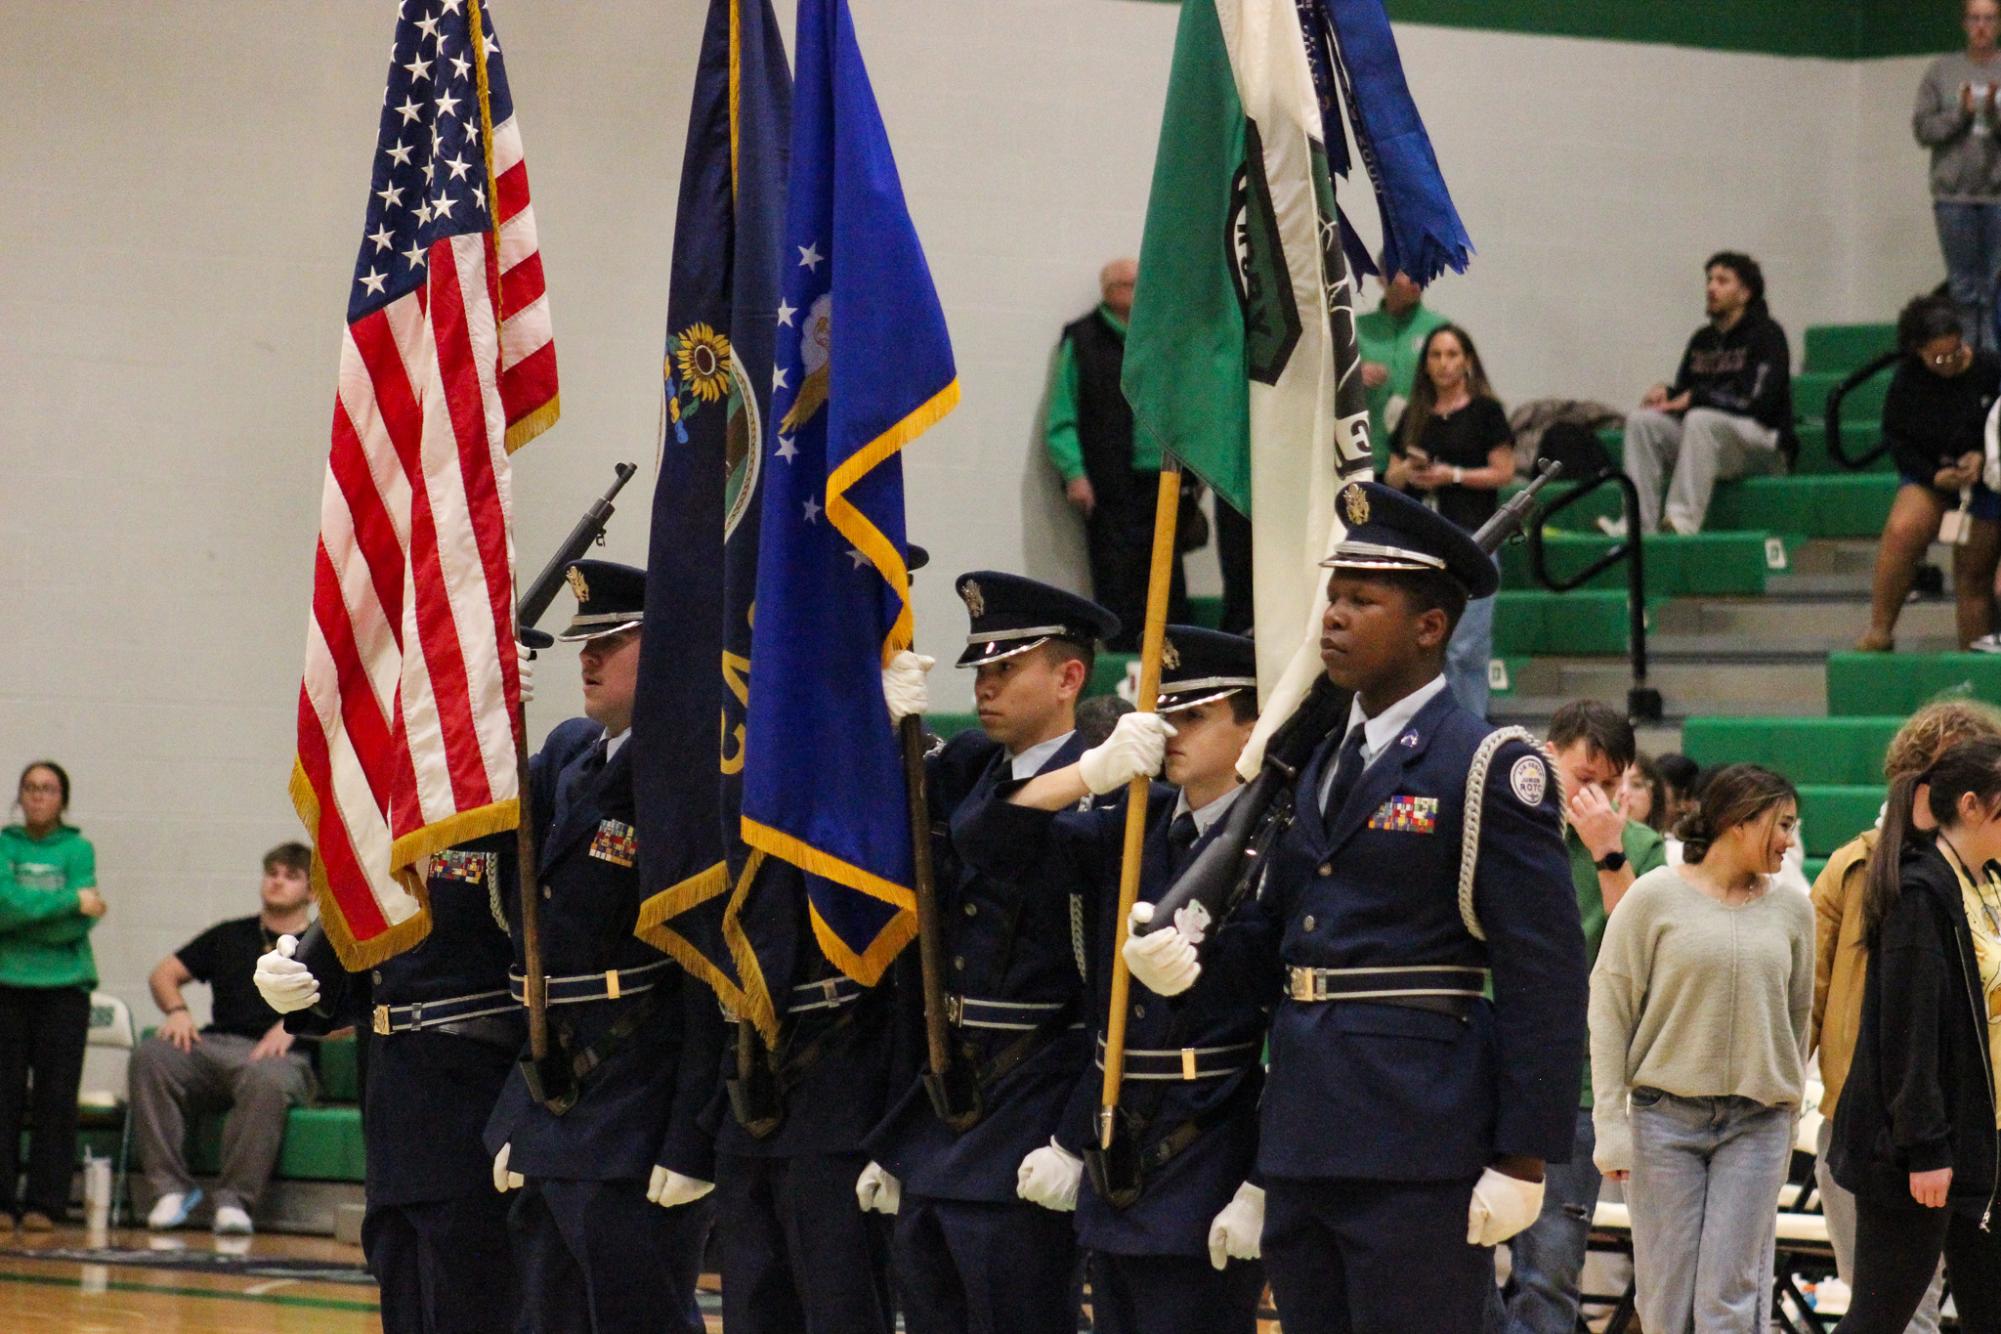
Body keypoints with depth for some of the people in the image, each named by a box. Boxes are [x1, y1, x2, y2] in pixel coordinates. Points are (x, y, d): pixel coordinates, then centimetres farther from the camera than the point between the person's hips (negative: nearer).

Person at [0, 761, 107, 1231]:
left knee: (56, 1100, -2)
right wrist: (70, 901, -12)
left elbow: (78, 926, -5)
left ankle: (44, 1204, 0)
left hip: (64, 986, -1)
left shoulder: (77, 849, 5)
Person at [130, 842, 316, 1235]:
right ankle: (170, 1187, -28)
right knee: (151, 1055, -28)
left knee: (266, 1079, -41)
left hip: (282, 1057, -4)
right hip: (213, 1047, 4)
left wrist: (293, 1025, -13)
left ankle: (236, 1199, -37)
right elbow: (164, 974, 26)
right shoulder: (229, 936, 27)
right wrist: (176, 1011, 5)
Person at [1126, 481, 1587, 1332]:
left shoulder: (1490, 768, -7)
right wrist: (1192, 947, -4)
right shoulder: (1316, 772, 17)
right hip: (1303, 1149, 8)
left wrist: (1522, 1162, -16)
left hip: (1419, 1157, -8)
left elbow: (1546, 978, -11)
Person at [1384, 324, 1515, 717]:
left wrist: (1453, 475, -13)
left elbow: (1504, 472, -3)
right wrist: (1408, 471, -6)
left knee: (1465, 647, -10)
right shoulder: (1415, 416, 16)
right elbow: (1391, 475, 16)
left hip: (1469, 534, -5)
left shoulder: (1485, 412, 2)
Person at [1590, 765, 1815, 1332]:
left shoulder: (1792, 909, 8)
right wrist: (1610, 1125, -6)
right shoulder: (1655, 897, -2)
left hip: (1756, 1122, 2)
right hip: (1666, 1114, -2)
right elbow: (1609, 1009, -1)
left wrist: (1787, 1120, 16)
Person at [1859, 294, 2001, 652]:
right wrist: (1933, 475, -17)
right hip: (1931, 476, 1)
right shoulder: (1908, 381, -8)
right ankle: (1880, 632, -21)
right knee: (1902, 531, -26)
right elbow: (1896, 438, -3)